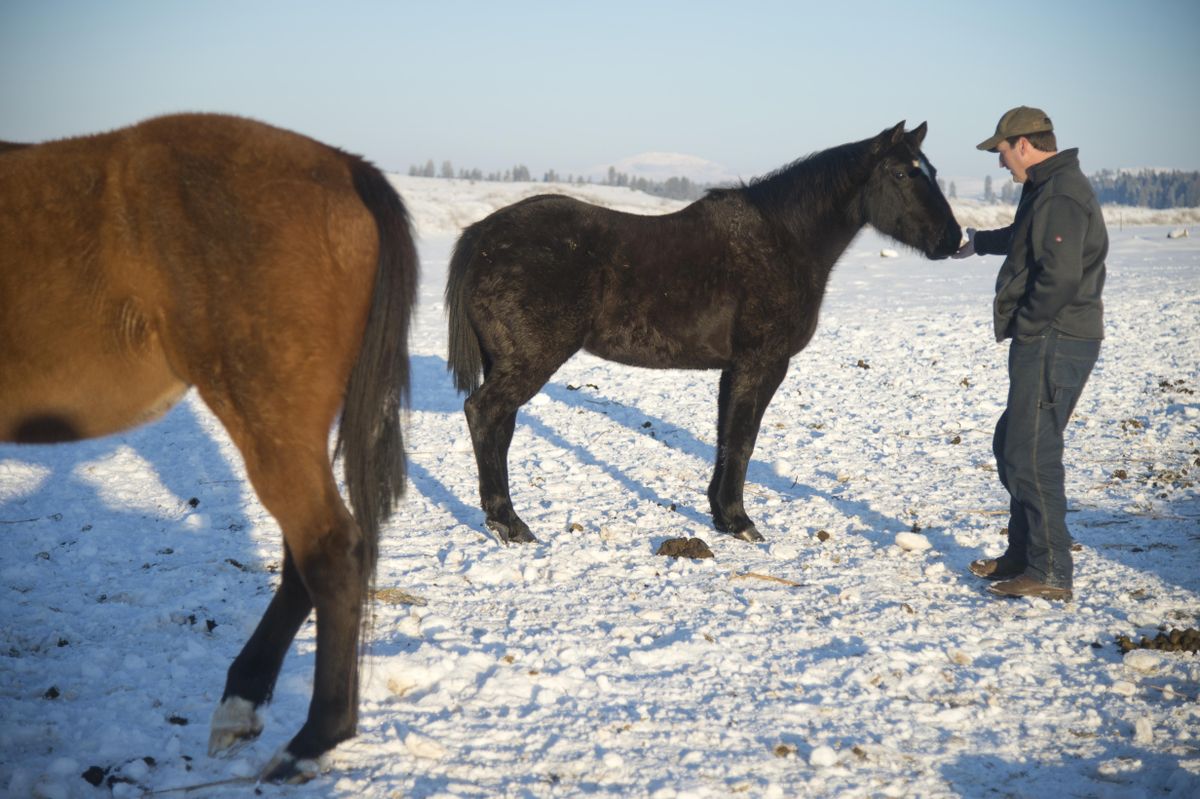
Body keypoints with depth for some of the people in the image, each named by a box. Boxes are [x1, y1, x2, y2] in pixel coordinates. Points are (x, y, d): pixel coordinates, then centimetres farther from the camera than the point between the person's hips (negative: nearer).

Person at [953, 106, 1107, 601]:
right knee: (1011, 445, 19)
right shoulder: (1046, 189, 17)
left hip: (1053, 342, -11)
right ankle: (1022, 554, 29)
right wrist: (978, 242, 51)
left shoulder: (1061, 195, -18)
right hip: (1045, 342, 11)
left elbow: (1060, 276, -28)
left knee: (1032, 455, -9)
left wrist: (1023, 328, -17)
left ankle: (1051, 574, -4)